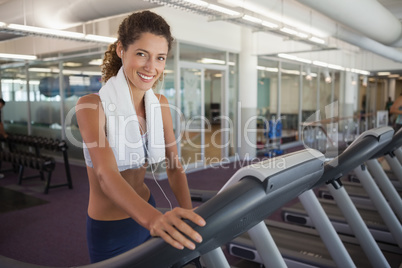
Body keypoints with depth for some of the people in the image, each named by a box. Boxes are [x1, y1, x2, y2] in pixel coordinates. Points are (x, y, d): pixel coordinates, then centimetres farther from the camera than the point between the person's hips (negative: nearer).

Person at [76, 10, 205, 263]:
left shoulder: (160, 105, -5)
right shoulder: (92, 106, -22)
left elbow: (174, 165, -9)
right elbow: (106, 175, -35)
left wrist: (188, 213, -26)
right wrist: (154, 218, -52)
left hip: (146, 213, 5)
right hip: (109, 231, -4)